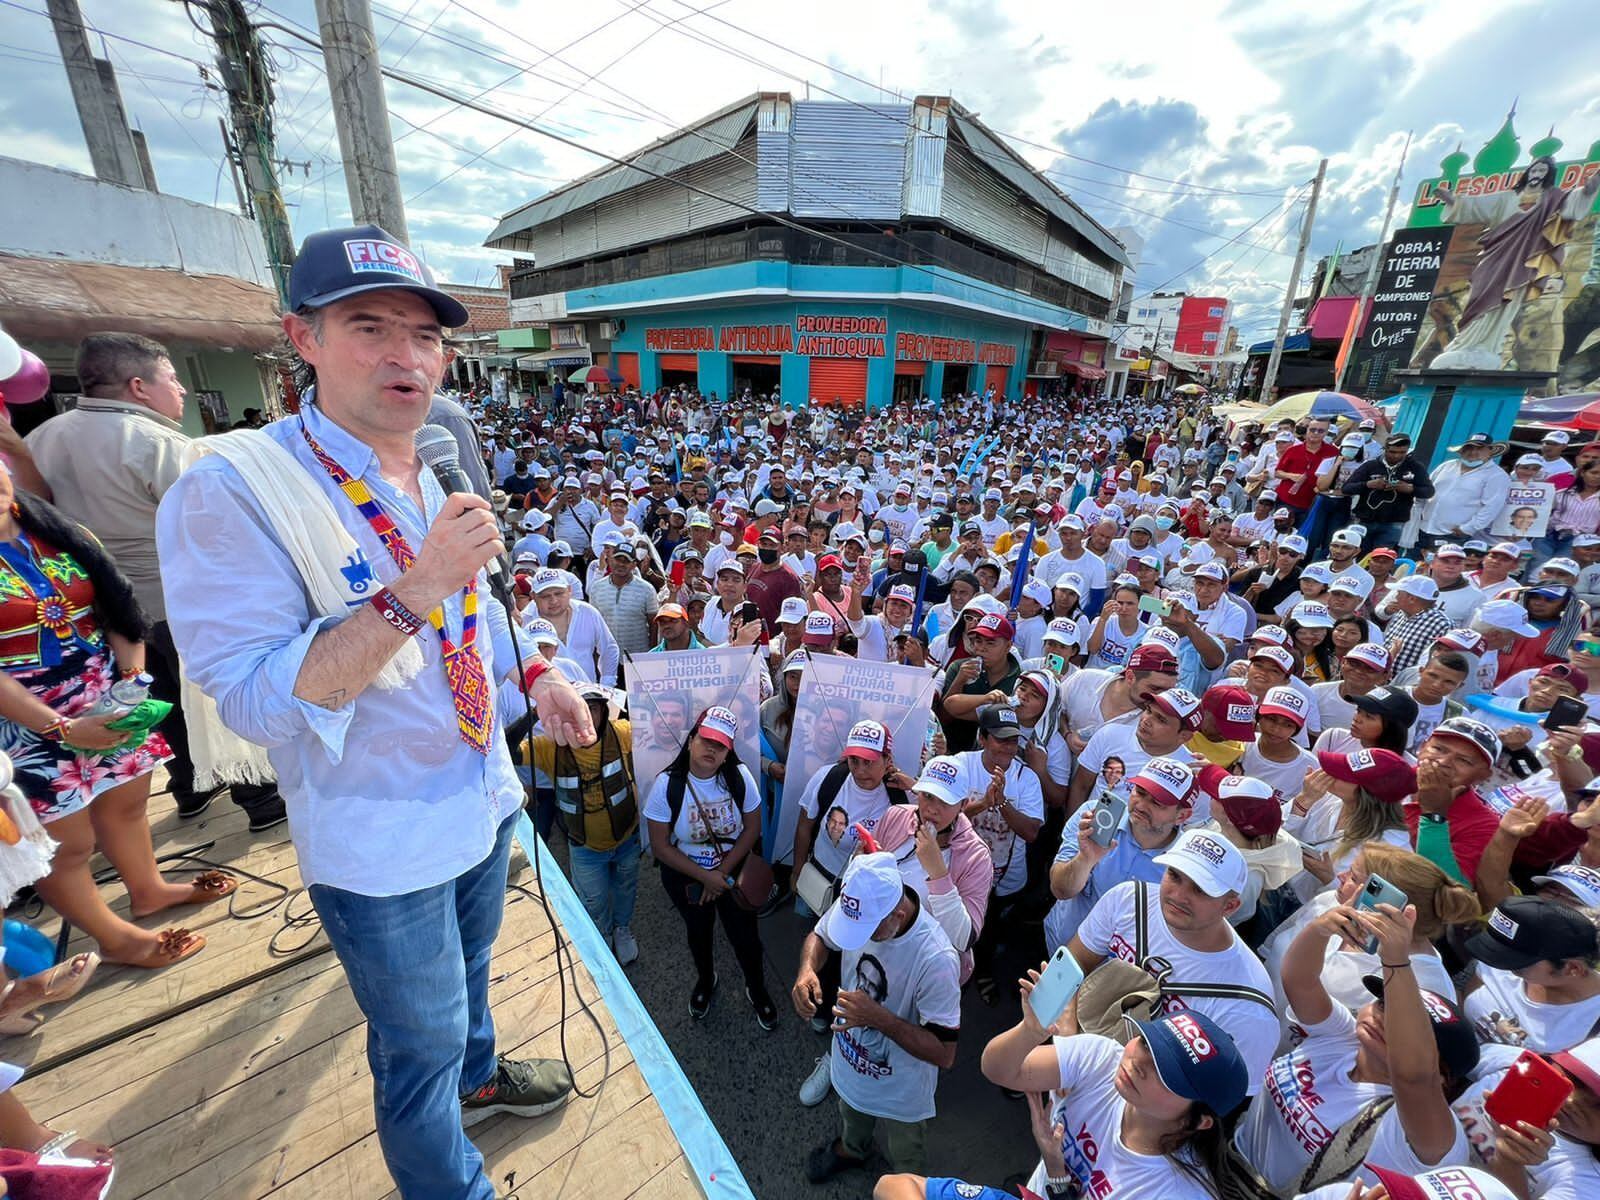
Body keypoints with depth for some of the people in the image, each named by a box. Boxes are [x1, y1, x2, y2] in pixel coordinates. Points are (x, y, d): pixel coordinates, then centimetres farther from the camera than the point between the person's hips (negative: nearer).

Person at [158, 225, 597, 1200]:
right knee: (419, 1046, 18)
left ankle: (478, 1076, 62)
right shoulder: (232, 490, -22)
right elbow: (253, 701, -25)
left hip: (482, 796, 7)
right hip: (383, 841, -7)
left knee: (469, 970, 33)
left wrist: (536, 676, 0)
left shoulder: (436, 480, 2)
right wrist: (414, 592, -35)